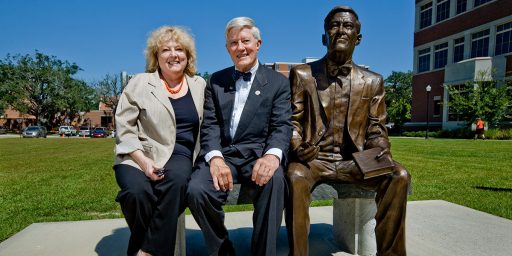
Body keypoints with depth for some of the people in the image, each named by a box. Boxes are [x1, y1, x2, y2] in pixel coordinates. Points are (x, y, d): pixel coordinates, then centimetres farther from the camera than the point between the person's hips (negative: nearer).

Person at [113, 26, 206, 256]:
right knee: (137, 190, -32)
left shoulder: (200, 85, 12)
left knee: (176, 179, -33)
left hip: (179, 155, 1)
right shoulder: (139, 83, 5)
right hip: (138, 155, -1)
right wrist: (143, 161, -15)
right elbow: (124, 129, 0)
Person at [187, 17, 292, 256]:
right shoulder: (215, 81, 15)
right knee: (196, 190, -26)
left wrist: (272, 154, -26)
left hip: (258, 154, -1)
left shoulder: (278, 82, 9)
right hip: (222, 154, 2)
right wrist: (215, 157, -16)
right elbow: (209, 125, 5)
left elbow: (282, 126, -3)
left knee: (274, 179, -35)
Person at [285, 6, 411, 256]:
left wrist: (382, 152, -11)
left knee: (399, 176, -22)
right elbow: (292, 120, 3)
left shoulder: (372, 81, 10)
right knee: (295, 176, -34)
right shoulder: (302, 74, 4)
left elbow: (376, 130, 10)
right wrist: (297, 147, -17)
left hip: (353, 161, 3)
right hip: (313, 159, -2)